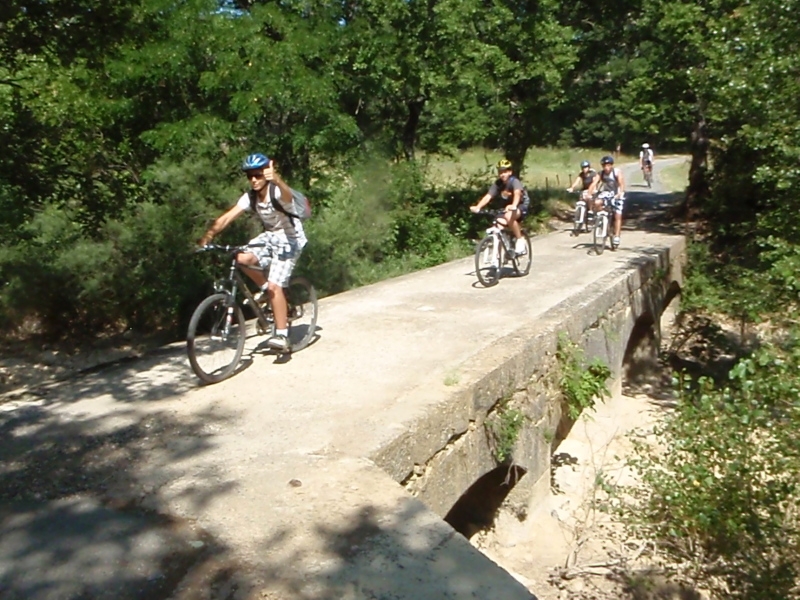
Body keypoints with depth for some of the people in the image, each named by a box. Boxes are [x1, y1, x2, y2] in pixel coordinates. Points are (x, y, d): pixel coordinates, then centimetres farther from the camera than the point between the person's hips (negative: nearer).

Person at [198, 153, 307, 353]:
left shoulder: (277, 192, -23)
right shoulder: (249, 197, -7)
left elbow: (287, 194, -50)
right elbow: (226, 217, -15)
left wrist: (276, 179, -73)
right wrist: (206, 237, -29)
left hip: (289, 239, -6)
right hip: (269, 236, 6)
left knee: (275, 286, -17)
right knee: (242, 258, -23)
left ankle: (282, 336, -9)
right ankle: (266, 288, 5)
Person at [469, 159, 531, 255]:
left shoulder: (514, 181, -23)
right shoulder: (497, 183, -10)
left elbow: (517, 193, -43)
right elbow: (488, 196, -22)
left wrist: (513, 206, -64)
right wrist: (477, 207, -40)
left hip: (522, 205, -6)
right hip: (507, 207, 6)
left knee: (509, 216, -36)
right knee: (499, 222, -20)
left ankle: (520, 240, -18)